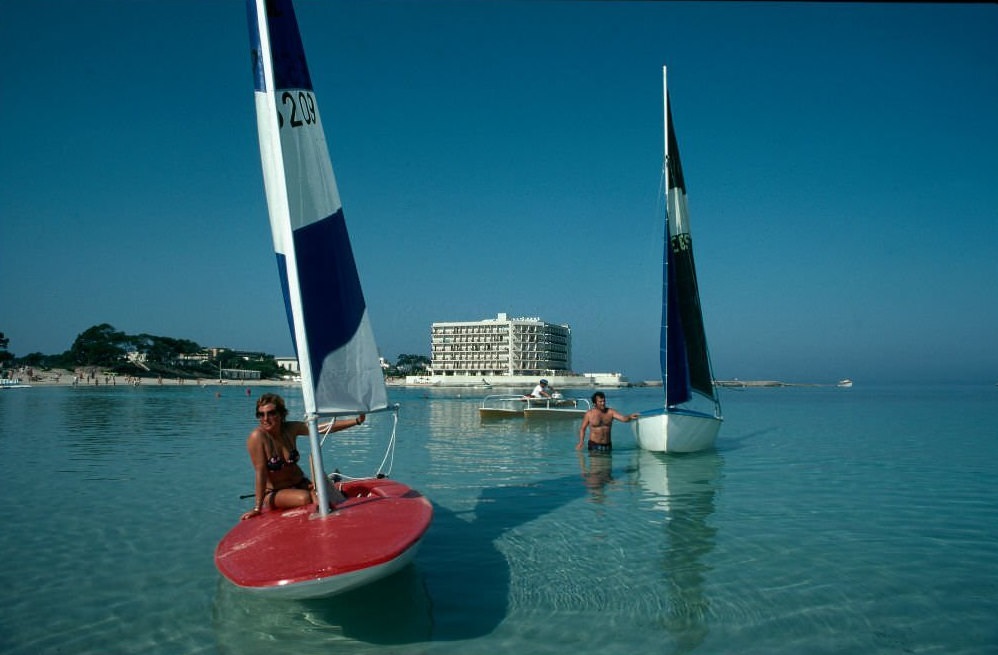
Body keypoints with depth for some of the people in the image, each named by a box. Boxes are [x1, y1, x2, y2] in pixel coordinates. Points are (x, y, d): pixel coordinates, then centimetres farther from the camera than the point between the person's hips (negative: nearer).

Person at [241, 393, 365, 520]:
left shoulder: (291, 428, -7)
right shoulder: (257, 437, -19)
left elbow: (327, 427, -11)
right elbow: (260, 472, -21)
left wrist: (357, 421, -17)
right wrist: (257, 508, -22)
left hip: (300, 484, 4)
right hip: (274, 493, -4)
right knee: (304, 498, -32)